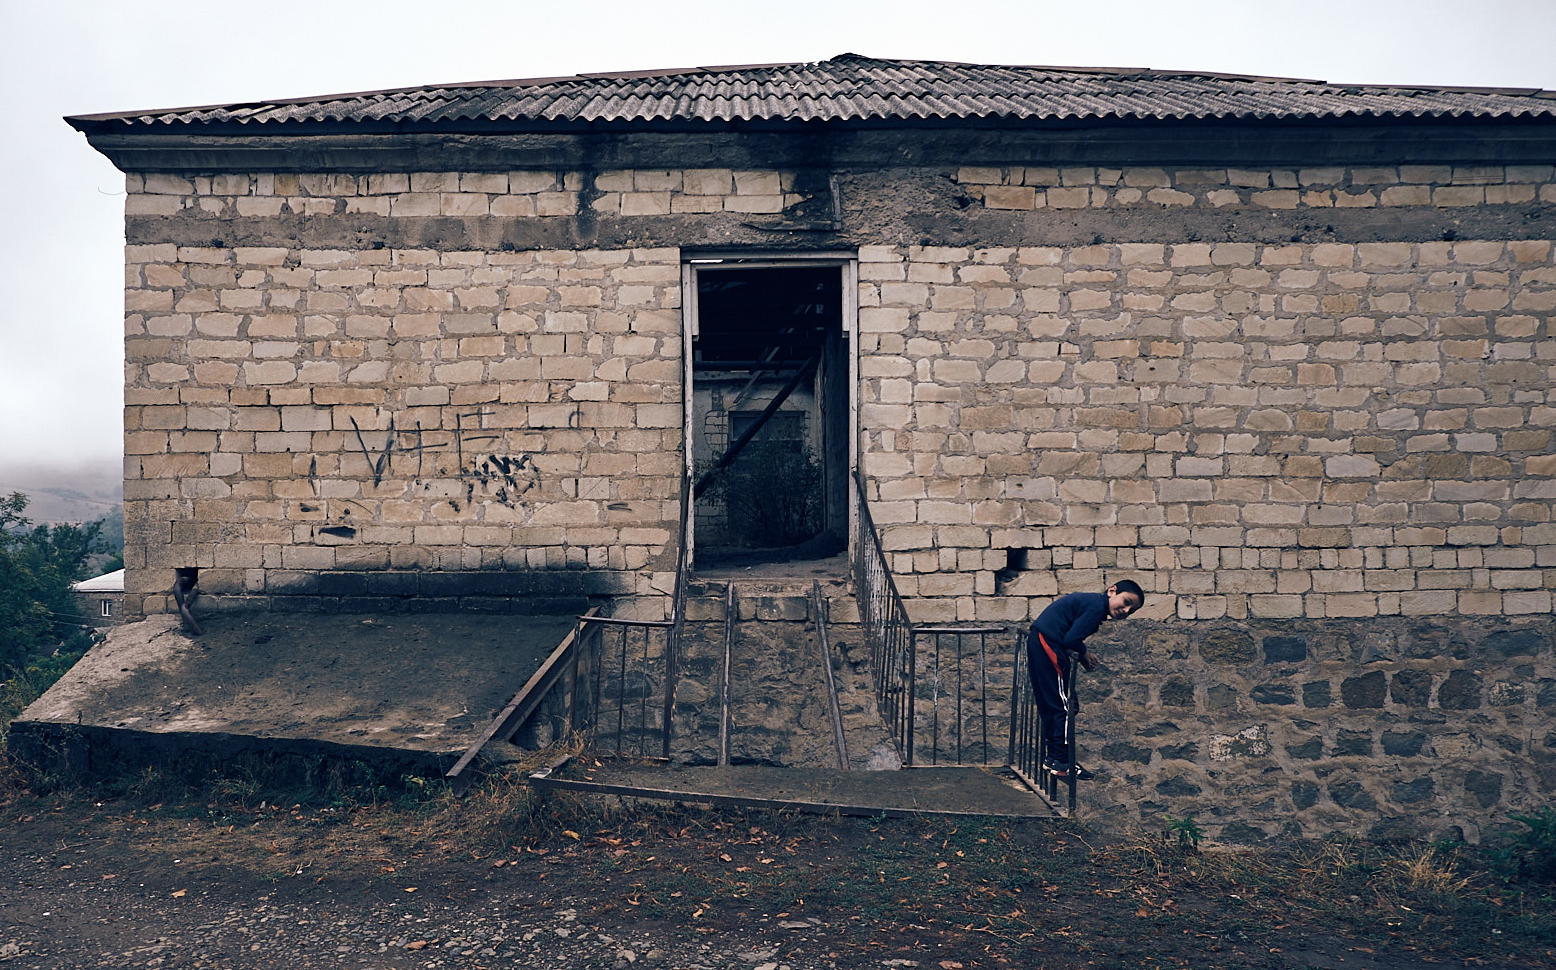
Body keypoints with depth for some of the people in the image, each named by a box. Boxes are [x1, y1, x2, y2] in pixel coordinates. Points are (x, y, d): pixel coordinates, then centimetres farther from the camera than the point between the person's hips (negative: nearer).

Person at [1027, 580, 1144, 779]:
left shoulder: (1090, 601, 17)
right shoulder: (1096, 607, -13)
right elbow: (1072, 639, -19)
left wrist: (1081, 655, 6)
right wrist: (1083, 654, 1)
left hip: (1036, 642, 10)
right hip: (1047, 644, -10)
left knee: (1048, 705, 16)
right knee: (1063, 705, -3)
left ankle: (1052, 758, 25)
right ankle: (1061, 762, 2)